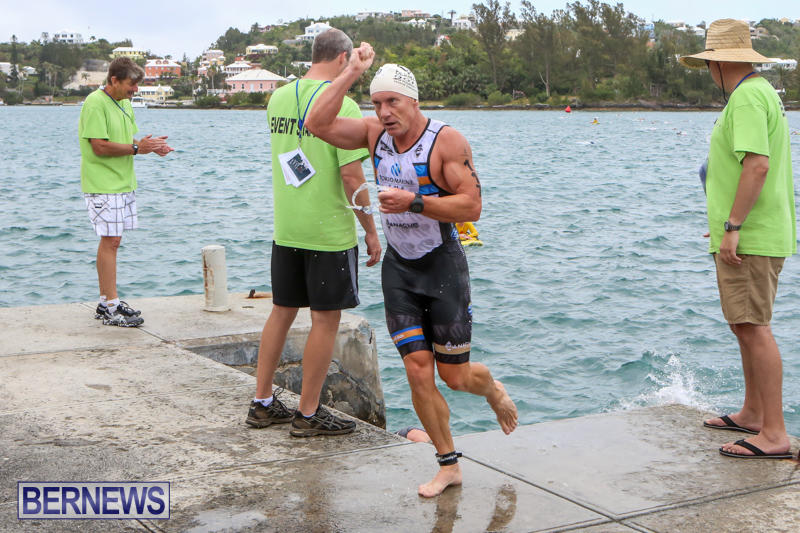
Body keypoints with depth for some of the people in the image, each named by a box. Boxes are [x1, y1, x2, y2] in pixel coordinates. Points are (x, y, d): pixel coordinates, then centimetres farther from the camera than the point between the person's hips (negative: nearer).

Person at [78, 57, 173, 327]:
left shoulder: (124, 103, 15)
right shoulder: (95, 103, -14)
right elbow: (100, 147, -20)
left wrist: (150, 145, 0)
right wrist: (136, 148, -19)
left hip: (124, 184, 9)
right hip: (103, 185, -9)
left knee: (111, 241, 11)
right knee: (110, 241, -10)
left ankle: (106, 302, 16)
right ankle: (111, 307, -7)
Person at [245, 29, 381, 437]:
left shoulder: (278, 98, 7)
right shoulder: (342, 105, -14)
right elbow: (351, 176, -17)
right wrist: (371, 231, -7)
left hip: (285, 229, 7)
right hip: (330, 231, -7)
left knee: (282, 312, 16)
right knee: (326, 319, 3)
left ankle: (262, 404, 23)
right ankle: (308, 415, 10)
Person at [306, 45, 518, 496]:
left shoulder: (447, 141, -14)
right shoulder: (375, 133, 1)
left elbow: (471, 206, -19)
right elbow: (319, 125, -11)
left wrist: (415, 203, -28)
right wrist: (351, 74, -13)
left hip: (443, 266, -4)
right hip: (398, 267, 4)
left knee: (455, 376, 3)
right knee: (418, 372, -3)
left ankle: (494, 390, 40)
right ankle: (449, 465, 11)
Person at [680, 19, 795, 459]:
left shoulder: (747, 97, -15)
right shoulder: (761, 92, 19)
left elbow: (757, 164, -26)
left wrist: (732, 228, -25)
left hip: (750, 239, -11)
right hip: (755, 235, 11)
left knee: (753, 328, -11)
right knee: (745, 325, 19)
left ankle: (774, 434, -10)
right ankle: (753, 414, 31)